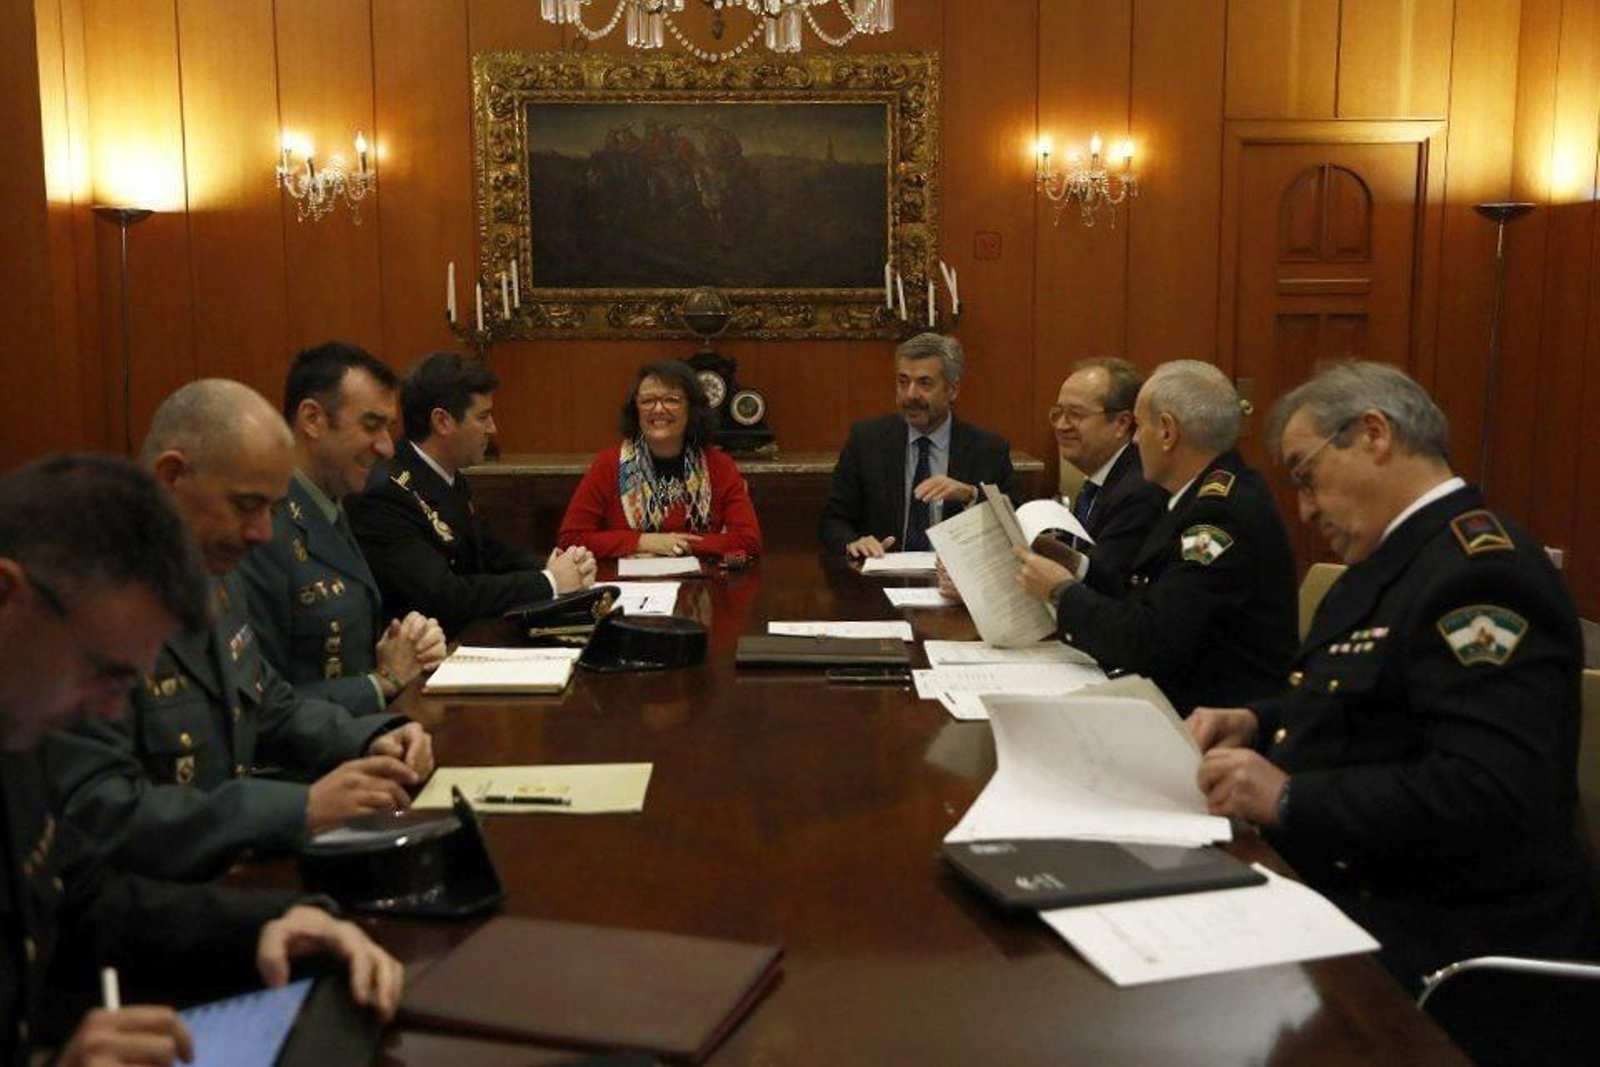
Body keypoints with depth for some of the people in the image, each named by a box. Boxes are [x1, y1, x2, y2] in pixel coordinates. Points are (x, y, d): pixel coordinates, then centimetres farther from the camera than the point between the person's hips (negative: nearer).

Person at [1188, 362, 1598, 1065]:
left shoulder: (1479, 572, -17)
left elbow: (1485, 793, -26)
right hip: (1335, 883, 10)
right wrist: (1259, 721, 7)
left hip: (1445, 940, -9)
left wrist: (1289, 798, -23)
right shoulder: (1399, 556, 14)